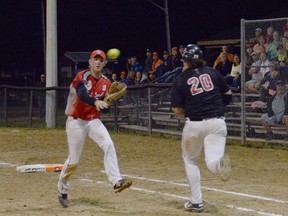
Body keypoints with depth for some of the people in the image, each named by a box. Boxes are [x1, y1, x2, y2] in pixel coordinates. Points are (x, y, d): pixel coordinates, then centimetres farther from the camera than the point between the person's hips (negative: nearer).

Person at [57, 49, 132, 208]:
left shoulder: (106, 83, 4)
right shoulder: (82, 76, -12)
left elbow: (105, 108, 5)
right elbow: (82, 94, -32)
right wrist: (95, 101, -51)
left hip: (93, 121, 4)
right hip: (76, 121, -4)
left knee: (109, 145, -22)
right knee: (73, 160, 0)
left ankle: (116, 181, -29)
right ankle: (62, 189, 23)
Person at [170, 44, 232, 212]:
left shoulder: (180, 80, 2)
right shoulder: (213, 72, 8)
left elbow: (177, 110, -1)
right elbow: (228, 94, 12)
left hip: (194, 124, -1)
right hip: (217, 122, 1)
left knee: (191, 161, 21)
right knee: (212, 162, -4)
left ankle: (196, 201, 19)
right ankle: (220, 162, -42)